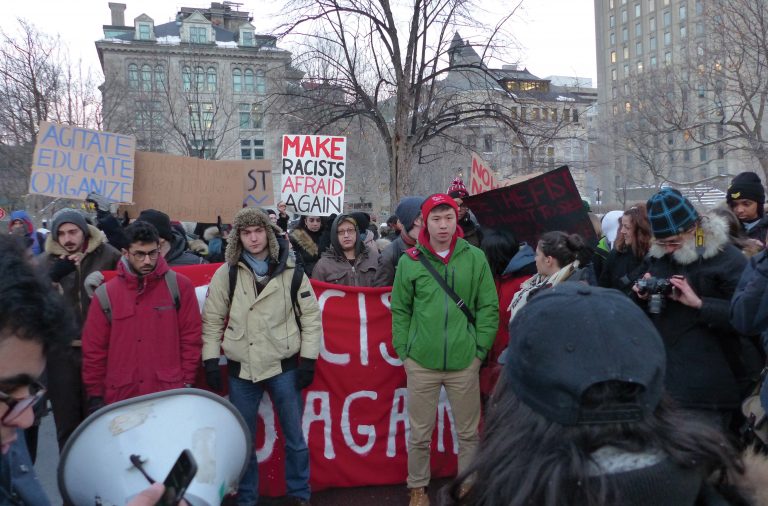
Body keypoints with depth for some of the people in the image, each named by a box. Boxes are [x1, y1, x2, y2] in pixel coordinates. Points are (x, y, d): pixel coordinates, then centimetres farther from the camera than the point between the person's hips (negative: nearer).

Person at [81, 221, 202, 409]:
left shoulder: (179, 285, -3)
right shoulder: (106, 294, 0)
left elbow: (191, 336, 1)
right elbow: (94, 350, 4)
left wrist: (187, 382, -1)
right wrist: (95, 396, 4)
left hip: (170, 395, -1)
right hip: (121, 398, 1)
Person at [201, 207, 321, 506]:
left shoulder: (291, 271, -3)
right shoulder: (226, 274, -1)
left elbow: (311, 316, 1)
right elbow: (212, 319, 4)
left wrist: (308, 359, -3)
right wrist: (210, 360, 0)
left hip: (284, 367, 0)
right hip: (241, 370, 1)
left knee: (294, 437, 10)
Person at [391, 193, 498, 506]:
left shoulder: (475, 258, -1)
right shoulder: (410, 261, -1)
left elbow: (488, 307, 2)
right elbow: (400, 310, 3)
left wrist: (480, 349, -2)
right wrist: (403, 352, 0)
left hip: (464, 362, 0)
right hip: (421, 362, 0)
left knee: (468, 432, 13)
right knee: (419, 433, 12)